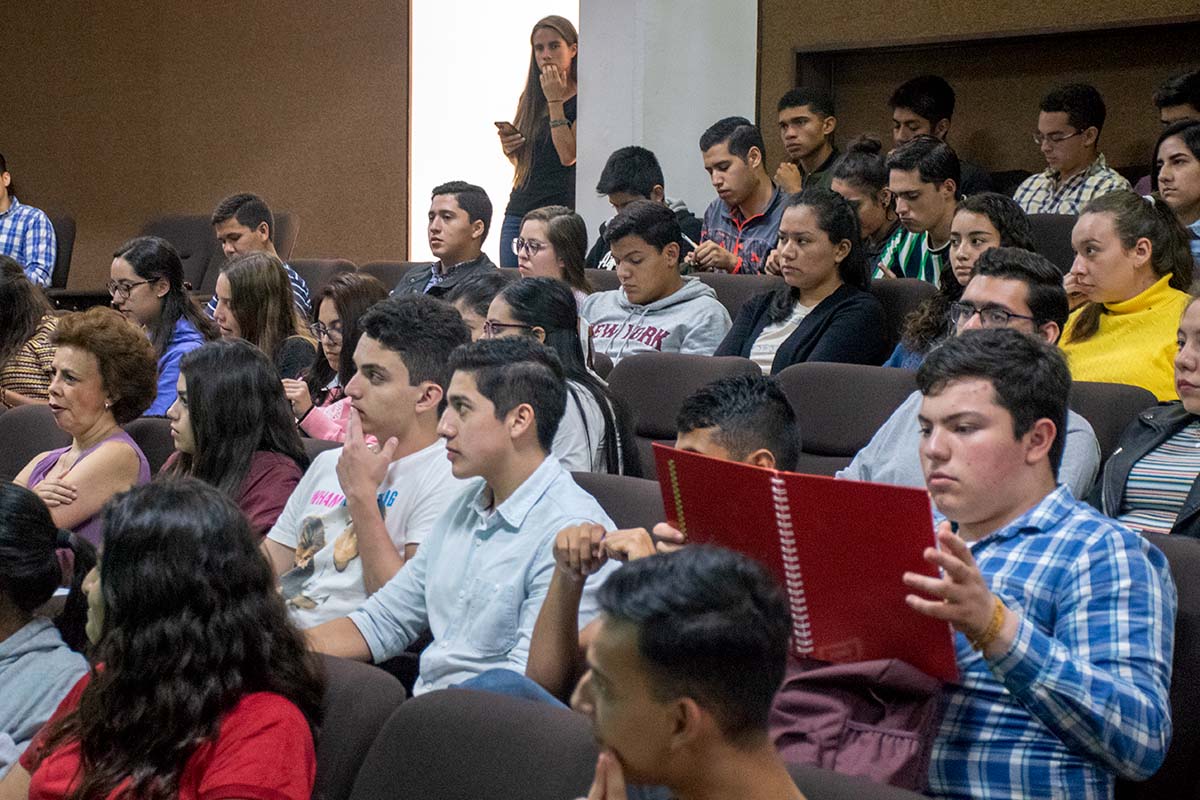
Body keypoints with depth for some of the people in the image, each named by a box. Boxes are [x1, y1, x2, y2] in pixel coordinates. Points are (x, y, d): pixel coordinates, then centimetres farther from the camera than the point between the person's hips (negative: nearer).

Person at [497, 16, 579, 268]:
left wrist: (554, 101, -12)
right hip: (520, 208, 7)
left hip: (560, 209, -6)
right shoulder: (529, 98, 15)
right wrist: (508, 148, 1)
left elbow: (568, 156, -16)